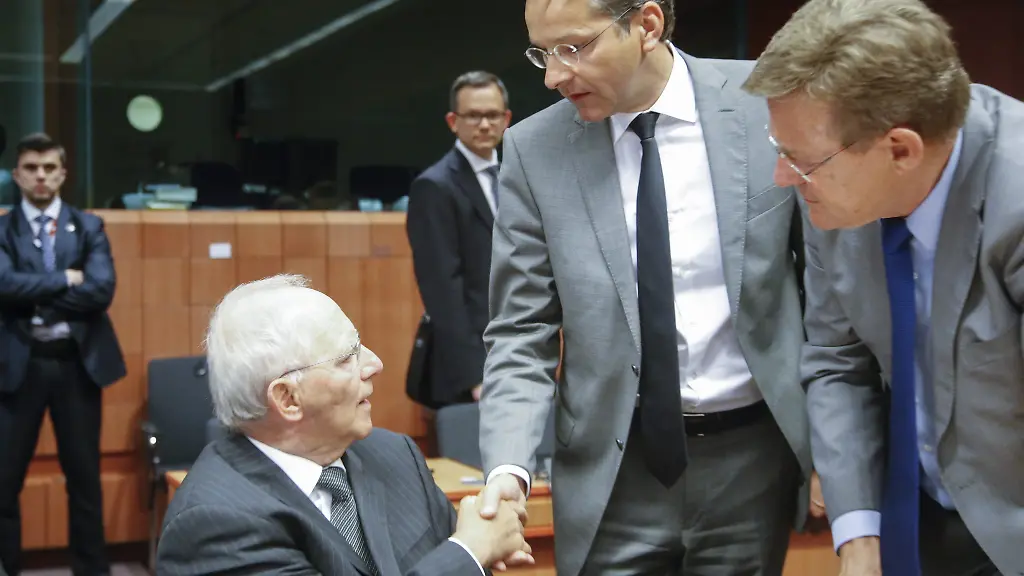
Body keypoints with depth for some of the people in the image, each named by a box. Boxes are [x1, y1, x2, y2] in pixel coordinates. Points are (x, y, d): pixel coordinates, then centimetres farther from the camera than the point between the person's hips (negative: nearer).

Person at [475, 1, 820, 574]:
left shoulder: (770, 102, -6)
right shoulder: (535, 151, -4)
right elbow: (521, 334, -2)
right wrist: (509, 467, -16)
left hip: (752, 456, 0)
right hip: (615, 469, 0)